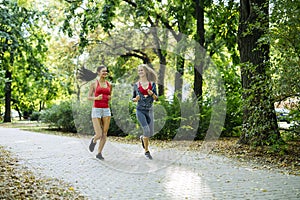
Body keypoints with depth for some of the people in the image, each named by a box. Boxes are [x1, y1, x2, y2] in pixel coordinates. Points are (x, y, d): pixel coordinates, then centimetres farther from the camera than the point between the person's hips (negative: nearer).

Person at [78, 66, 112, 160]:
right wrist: (96, 98, -19)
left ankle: (99, 153, 15)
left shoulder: (109, 85, 10)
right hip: (96, 110, -4)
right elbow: (88, 97, 0)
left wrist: (109, 98, 1)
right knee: (98, 135, -10)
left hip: (106, 110, 4)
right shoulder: (94, 84, -1)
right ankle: (93, 140, 25)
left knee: (104, 134, 0)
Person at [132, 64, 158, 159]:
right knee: (146, 130, -15)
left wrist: (152, 94, -14)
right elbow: (133, 98, 12)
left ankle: (142, 138, 39)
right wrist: (136, 99, -11)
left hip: (149, 110, 2)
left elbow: (156, 98, 7)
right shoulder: (136, 85, 4)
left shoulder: (152, 83, 5)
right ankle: (146, 151, 2)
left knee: (151, 133, 3)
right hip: (140, 110, -2)